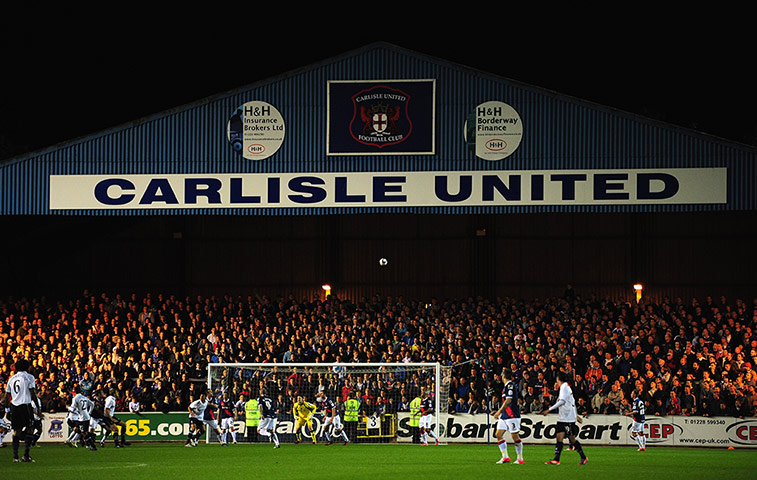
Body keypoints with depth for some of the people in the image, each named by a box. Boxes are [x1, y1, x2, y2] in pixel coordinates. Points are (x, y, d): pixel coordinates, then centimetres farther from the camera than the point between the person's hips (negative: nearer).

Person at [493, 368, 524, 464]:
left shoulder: (510, 385, -13)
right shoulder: (507, 385, 16)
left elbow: (508, 400, -20)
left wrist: (499, 411, -18)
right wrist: (500, 412, 27)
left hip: (512, 416, -10)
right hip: (504, 416, 10)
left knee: (515, 436, -4)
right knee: (498, 434, 3)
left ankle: (520, 459, 2)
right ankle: (505, 457, 6)